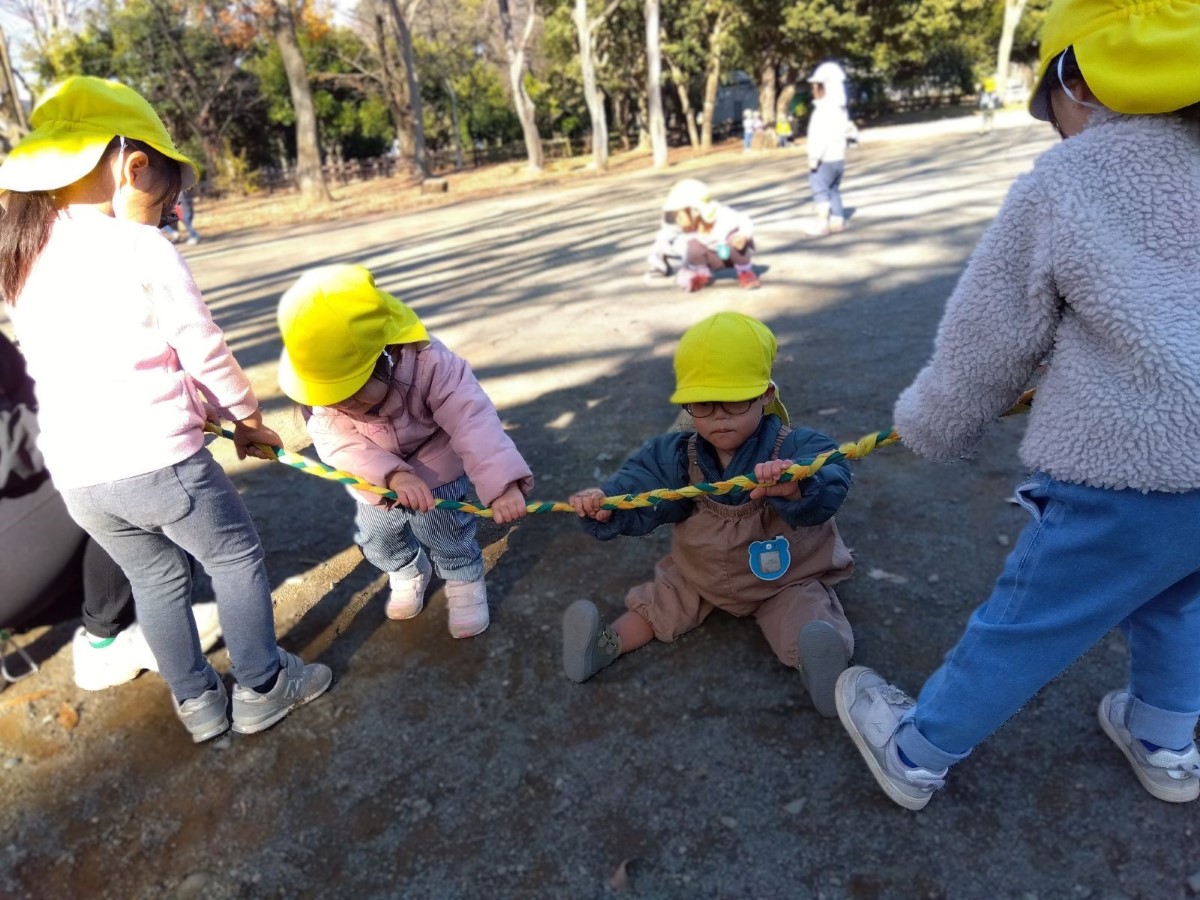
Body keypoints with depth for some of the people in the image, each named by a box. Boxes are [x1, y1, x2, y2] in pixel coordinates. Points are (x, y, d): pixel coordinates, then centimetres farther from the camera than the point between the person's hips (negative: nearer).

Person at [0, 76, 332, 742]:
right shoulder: (142, 249, -12)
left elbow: (54, 361, 17)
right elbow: (205, 350, -9)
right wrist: (247, 419, 8)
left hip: (76, 475, 7)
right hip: (158, 462, -6)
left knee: (155, 576, 22)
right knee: (236, 558, 14)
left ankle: (198, 703, 33)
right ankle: (262, 688, 24)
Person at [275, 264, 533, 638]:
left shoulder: (428, 364, -39)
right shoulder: (321, 387, -28)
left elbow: (472, 421, -46)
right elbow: (335, 440, -34)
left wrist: (501, 483, -60)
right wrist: (392, 474, -49)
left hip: (434, 464, -4)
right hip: (373, 476, 4)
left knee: (442, 530, -5)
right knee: (376, 539, 12)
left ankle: (464, 580, 26)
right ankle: (409, 572, 43)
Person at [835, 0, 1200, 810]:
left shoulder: (1059, 185, -6)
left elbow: (985, 346, -1)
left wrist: (932, 426, 15)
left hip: (1133, 469, -6)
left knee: (1022, 629, 9)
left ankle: (914, 754, 29)